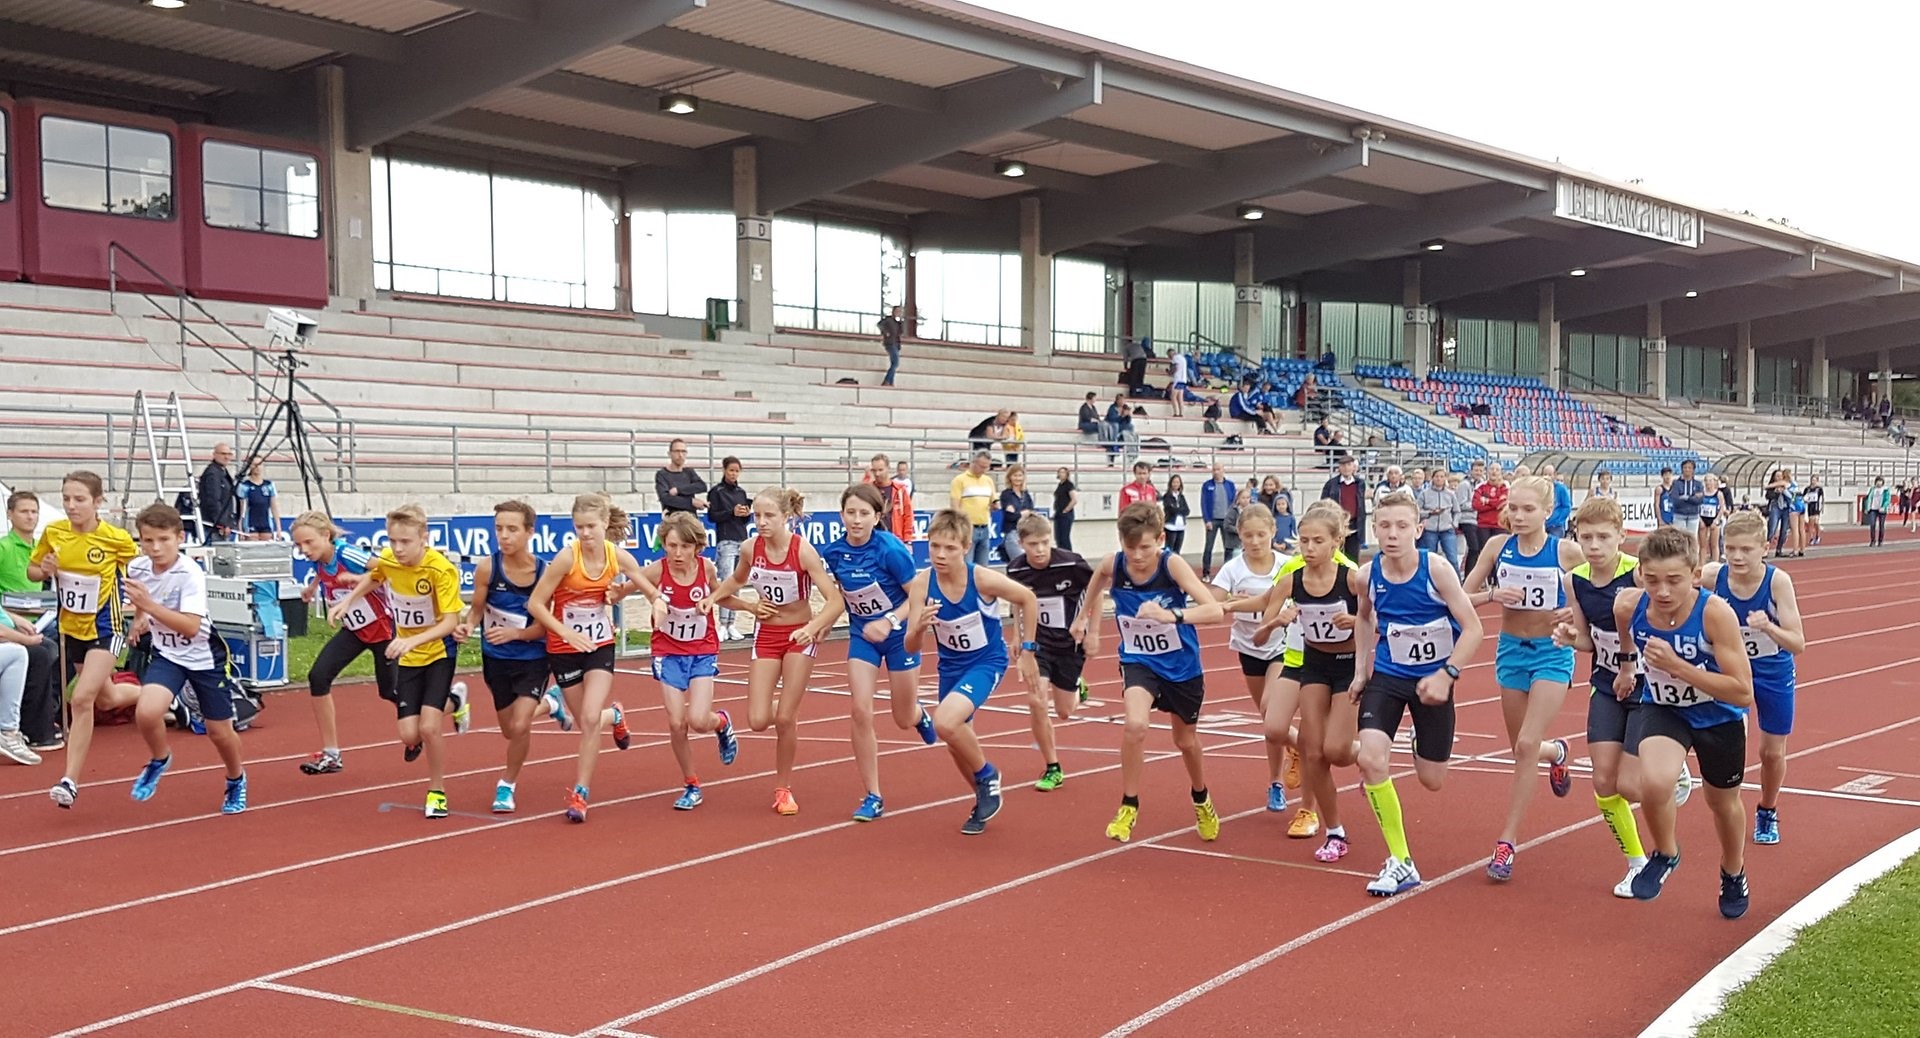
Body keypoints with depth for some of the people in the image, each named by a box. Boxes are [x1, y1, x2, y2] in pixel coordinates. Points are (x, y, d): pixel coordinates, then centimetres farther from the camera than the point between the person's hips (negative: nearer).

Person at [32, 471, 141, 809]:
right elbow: (31, 570, 8)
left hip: (105, 629, -5)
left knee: (82, 699, -18)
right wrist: (44, 570, -14)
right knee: (106, 699, 19)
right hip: (71, 629, 5)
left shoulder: (116, 538, -16)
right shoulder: (52, 533, -6)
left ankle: (70, 781, -11)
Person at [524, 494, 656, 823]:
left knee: (589, 719, -13)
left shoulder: (619, 556, -11)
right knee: (586, 721, 10)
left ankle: (580, 793, -1)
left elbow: (652, 591, 3)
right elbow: (535, 604, -17)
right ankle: (614, 716, 46)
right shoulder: (567, 557, -21)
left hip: (600, 645, 1)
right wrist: (568, 633, -25)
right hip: (564, 648, -1)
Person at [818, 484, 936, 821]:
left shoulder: (891, 549, -25)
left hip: (899, 634, -3)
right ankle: (873, 797, 0)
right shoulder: (834, 553, -10)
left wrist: (890, 622, -29)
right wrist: (816, 628, -1)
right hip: (862, 635, 3)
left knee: (904, 720, 9)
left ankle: (919, 714, 51)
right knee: (861, 711, -12)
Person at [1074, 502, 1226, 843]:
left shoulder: (1172, 564, -27)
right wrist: (1085, 617, 19)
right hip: (1138, 659, 1)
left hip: (1181, 663, -1)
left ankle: (1202, 801, 49)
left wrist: (1171, 615, -51)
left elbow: (1213, 610, -36)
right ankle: (1128, 806, -7)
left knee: (1185, 740, 18)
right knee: (1135, 724, -27)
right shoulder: (1112, 565, -18)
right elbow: (1098, 577, 9)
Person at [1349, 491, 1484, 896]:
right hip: (1387, 676, 2)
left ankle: (1421, 742, 46)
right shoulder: (1369, 575, -11)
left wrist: (1446, 674, -26)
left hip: (1432, 680, -2)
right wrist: (1360, 671, 7)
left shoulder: (1436, 571, -21)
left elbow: (1472, 628, -16)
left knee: (1431, 780, 6)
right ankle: (1400, 862, -5)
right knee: (1371, 758, -19)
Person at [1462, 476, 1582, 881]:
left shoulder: (1566, 552, -13)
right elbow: (1462, 597, -2)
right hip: (1511, 650, 4)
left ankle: (1508, 840, -7)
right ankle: (1557, 752, 53)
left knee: (1527, 745, -15)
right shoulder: (1498, 546, -5)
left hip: (1552, 653, -4)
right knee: (1521, 748, 15)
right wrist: (1492, 594, -22)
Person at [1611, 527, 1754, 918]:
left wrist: (1677, 666, -41)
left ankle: (1733, 876, 55)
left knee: (1723, 802, 21)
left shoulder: (1716, 614, -35)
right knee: (1653, 780, -29)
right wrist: (1627, 664, 16)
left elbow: (1743, 694, -34)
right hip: (1661, 708, 1)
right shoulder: (1628, 606, -25)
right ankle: (1665, 853, 4)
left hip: (1719, 716, -1)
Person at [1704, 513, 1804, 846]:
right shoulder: (1712, 576, -25)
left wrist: (1769, 627, -47)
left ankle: (1768, 814, 39)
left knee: (1772, 751, 12)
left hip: (1774, 672, 0)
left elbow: (1798, 645, -29)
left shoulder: (1778, 581, -29)